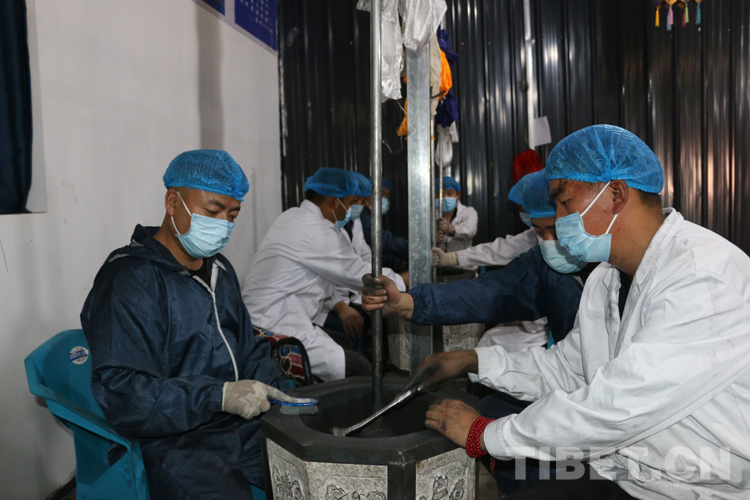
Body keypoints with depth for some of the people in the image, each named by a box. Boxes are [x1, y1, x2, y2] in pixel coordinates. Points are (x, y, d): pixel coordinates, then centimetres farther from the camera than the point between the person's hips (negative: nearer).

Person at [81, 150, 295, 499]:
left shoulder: (220, 270, 14)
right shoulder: (130, 279, -12)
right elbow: (119, 393, -18)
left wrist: (285, 401, 2)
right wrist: (219, 396, -26)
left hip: (244, 425, 7)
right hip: (173, 441, -6)